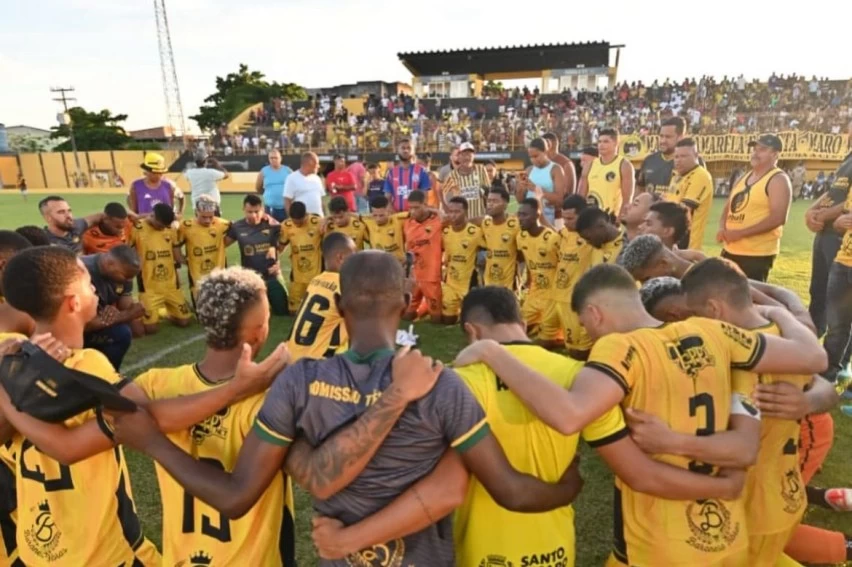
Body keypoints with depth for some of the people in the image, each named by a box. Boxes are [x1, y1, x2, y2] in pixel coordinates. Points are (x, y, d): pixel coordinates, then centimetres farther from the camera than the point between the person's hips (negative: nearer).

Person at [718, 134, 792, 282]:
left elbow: (778, 218, -19)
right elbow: (728, 208, 21)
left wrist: (740, 232, -21)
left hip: (758, 254, -8)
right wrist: (722, 228, -1)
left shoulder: (778, 180, -8)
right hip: (730, 250, 8)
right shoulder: (744, 178, 16)